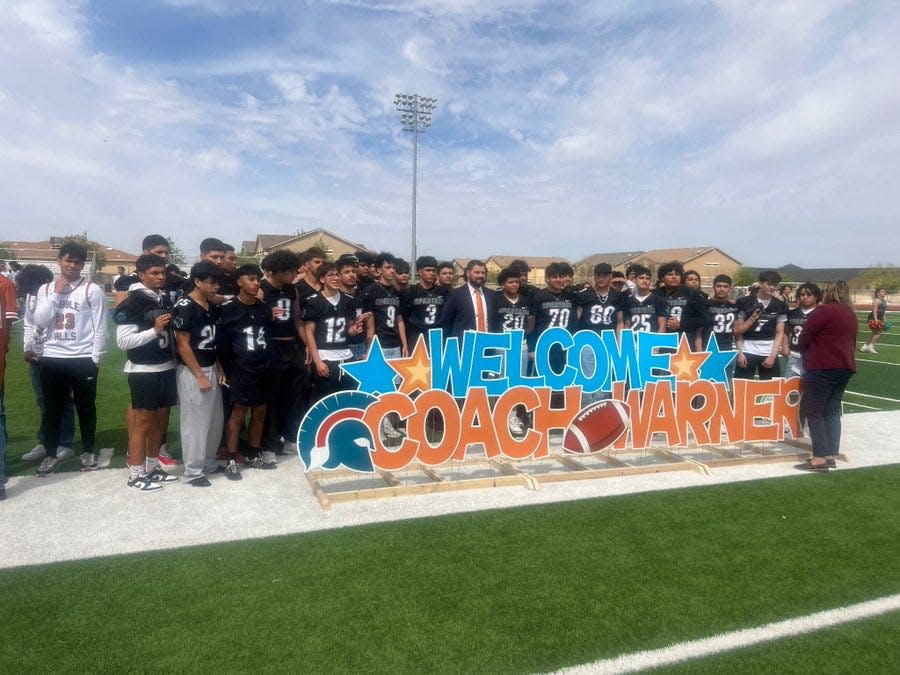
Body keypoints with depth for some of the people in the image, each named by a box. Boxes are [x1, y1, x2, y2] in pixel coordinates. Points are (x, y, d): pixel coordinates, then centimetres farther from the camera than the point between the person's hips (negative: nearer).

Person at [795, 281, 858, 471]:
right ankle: (831, 455, 11)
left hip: (823, 367, -8)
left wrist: (803, 351, 12)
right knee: (832, 411, 12)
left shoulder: (824, 311, -9)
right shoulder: (852, 315, 15)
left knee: (812, 411, -4)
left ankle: (820, 458, -7)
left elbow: (804, 338, -7)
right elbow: (851, 342, 19)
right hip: (845, 368, 8)